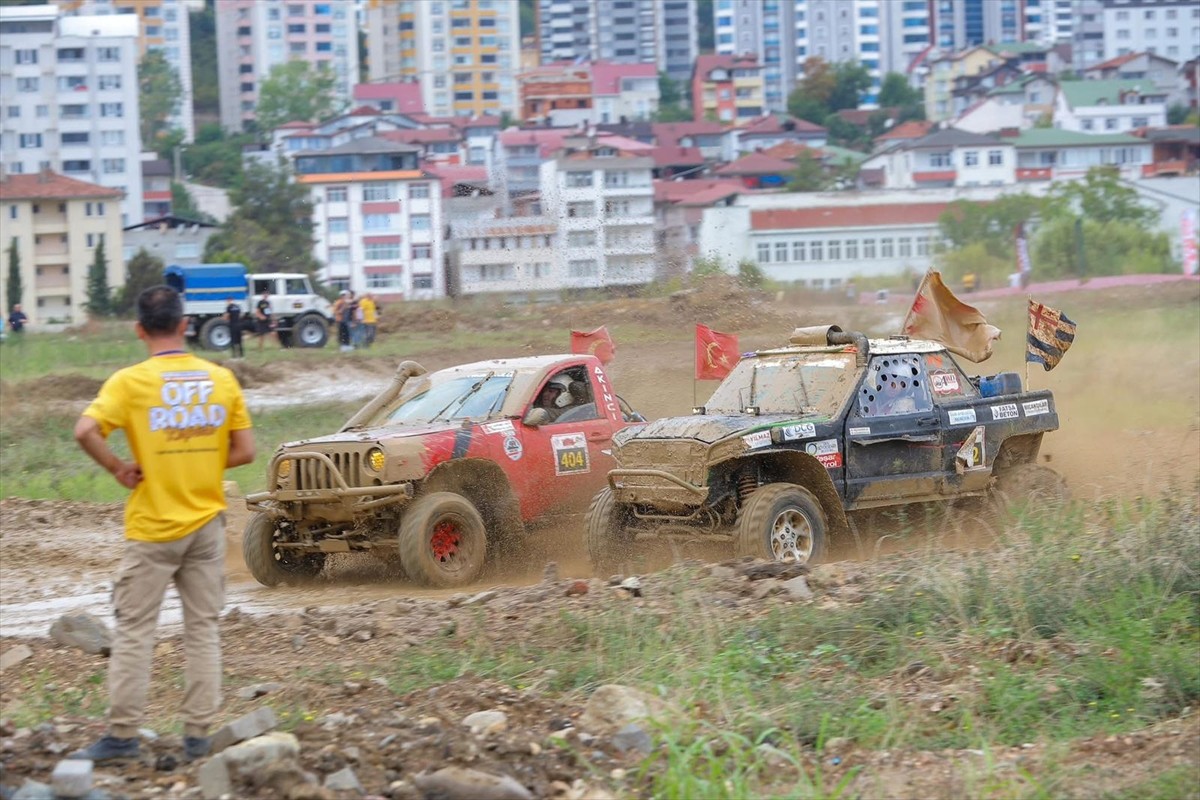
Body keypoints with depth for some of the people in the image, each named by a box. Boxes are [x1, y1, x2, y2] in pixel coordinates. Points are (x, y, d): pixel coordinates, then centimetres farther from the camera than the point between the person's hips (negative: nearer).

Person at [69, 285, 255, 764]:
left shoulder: (130, 381, -10)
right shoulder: (221, 379, 0)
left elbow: (86, 431, -24)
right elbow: (244, 451, 2)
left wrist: (118, 468, -10)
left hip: (152, 527, -3)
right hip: (207, 523, 3)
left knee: (134, 631, 4)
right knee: (203, 630, 10)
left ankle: (122, 735, 4)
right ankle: (198, 735, 10)